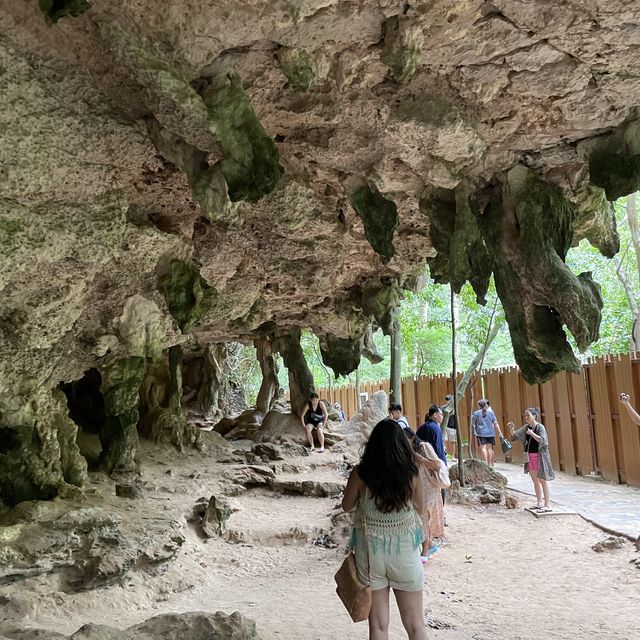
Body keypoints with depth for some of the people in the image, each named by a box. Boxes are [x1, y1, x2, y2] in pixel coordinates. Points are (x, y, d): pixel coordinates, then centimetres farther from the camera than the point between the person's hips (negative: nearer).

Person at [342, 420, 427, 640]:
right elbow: (420, 505, 5)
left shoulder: (360, 473, -13)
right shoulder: (411, 473, -12)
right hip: (405, 550, 0)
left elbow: (347, 506, 2)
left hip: (370, 550, 0)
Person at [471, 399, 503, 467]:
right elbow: (495, 423, 4)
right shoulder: (491, 412, 6)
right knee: (489, 447, 9)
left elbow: (472, 424, 1)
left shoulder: (476, 413, -2)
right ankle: (490, 463, 13)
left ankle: (486, 462, -16)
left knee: (483, 448, -5)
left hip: (481, 433, -3)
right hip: (490, 433, 3)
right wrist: (500, 432, 6)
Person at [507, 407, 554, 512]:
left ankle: (547, 505, -1)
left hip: (539, 456, -7)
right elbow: (515, 436, 7)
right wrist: (512, 428, -11)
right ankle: (540, 503, 20)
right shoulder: (526, 427, 8)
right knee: (535, 480, 12)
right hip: (530, 456, 7)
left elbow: (542, 441, -24)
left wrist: (531, 433, -25)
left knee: (542, 480, -5)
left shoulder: (540, 427, -11)